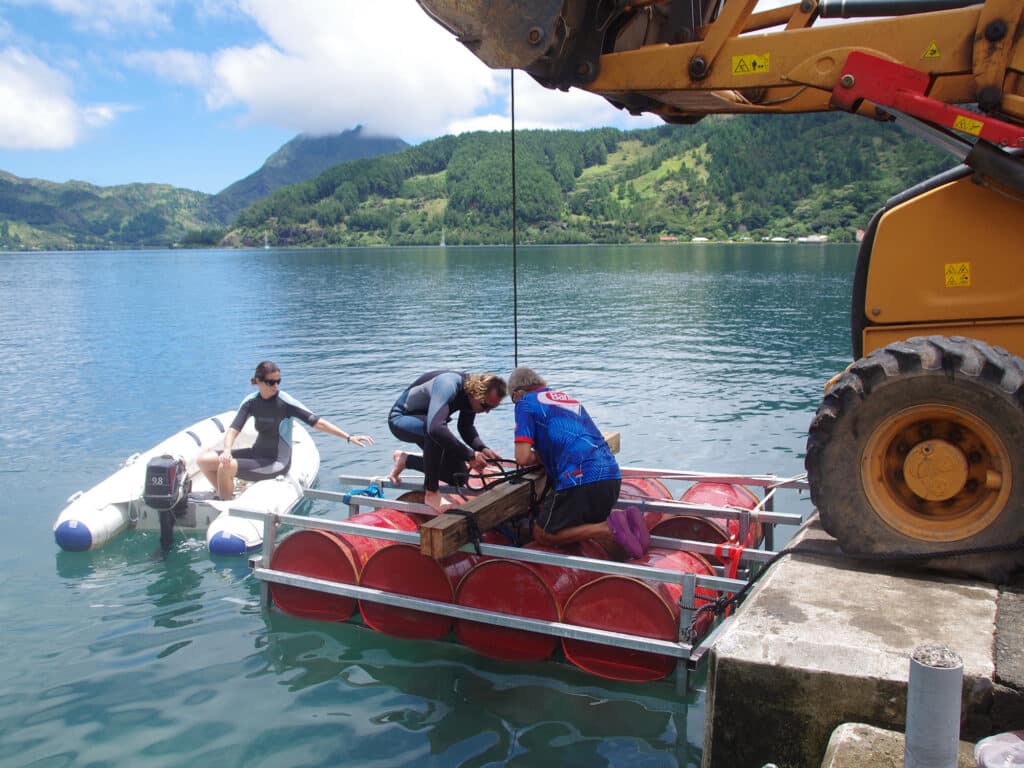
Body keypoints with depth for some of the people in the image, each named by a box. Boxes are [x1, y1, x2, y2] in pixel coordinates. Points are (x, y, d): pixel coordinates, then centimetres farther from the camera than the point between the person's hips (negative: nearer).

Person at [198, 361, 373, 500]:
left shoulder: (285, 402, -17)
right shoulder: (251, 401, -2)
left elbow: (318, 422, -18)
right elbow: (233, 430, -7)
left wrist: (349, 437, -23)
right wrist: (227, 450, -29)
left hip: (277, 463, -6)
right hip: (257, 453, 6)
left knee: (226, 467, -25)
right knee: (205, 459, -2)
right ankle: (224, 495, 16)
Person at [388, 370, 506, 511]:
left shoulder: (472, 396, -12)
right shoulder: (449, 385, -37)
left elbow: (466, 427, 3)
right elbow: (435, 428, -51)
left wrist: (482, 449, -17)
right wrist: (470, 455, -46)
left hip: (424, 422, 8)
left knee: (459, 475, 1)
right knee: (435, 433, -41)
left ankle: (404, 460, 18)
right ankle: (431, 492, -26)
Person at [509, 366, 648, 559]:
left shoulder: (525, 403, 6)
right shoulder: (570, 398, 27)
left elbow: (522, 458, -3)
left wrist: (538, 457, 17)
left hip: (581, 478, -8)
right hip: (613, 477, 8)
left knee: (543, 535, 7)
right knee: (585, 524, 29)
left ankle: (609, 528, -11)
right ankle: (625, 519, 1)